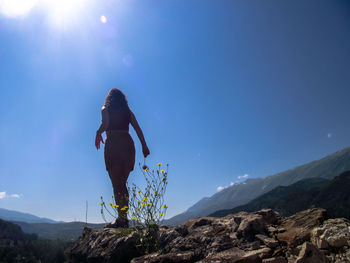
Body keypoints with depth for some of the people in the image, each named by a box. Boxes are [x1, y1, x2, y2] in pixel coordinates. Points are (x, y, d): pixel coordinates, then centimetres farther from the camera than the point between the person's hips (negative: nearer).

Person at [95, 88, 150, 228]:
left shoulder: (106, 109, 10)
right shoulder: (128, 111, 19)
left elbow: (105, 123, -12)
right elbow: (138, 129, 10)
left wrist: (98, 134, 0)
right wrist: (144, 146, 9)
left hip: (113, 144, -4)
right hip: (128, 144, 4)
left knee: (116, 184, -5)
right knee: (122, 183, 12)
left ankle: (121, 218, -10)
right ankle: (124, 218, 10)